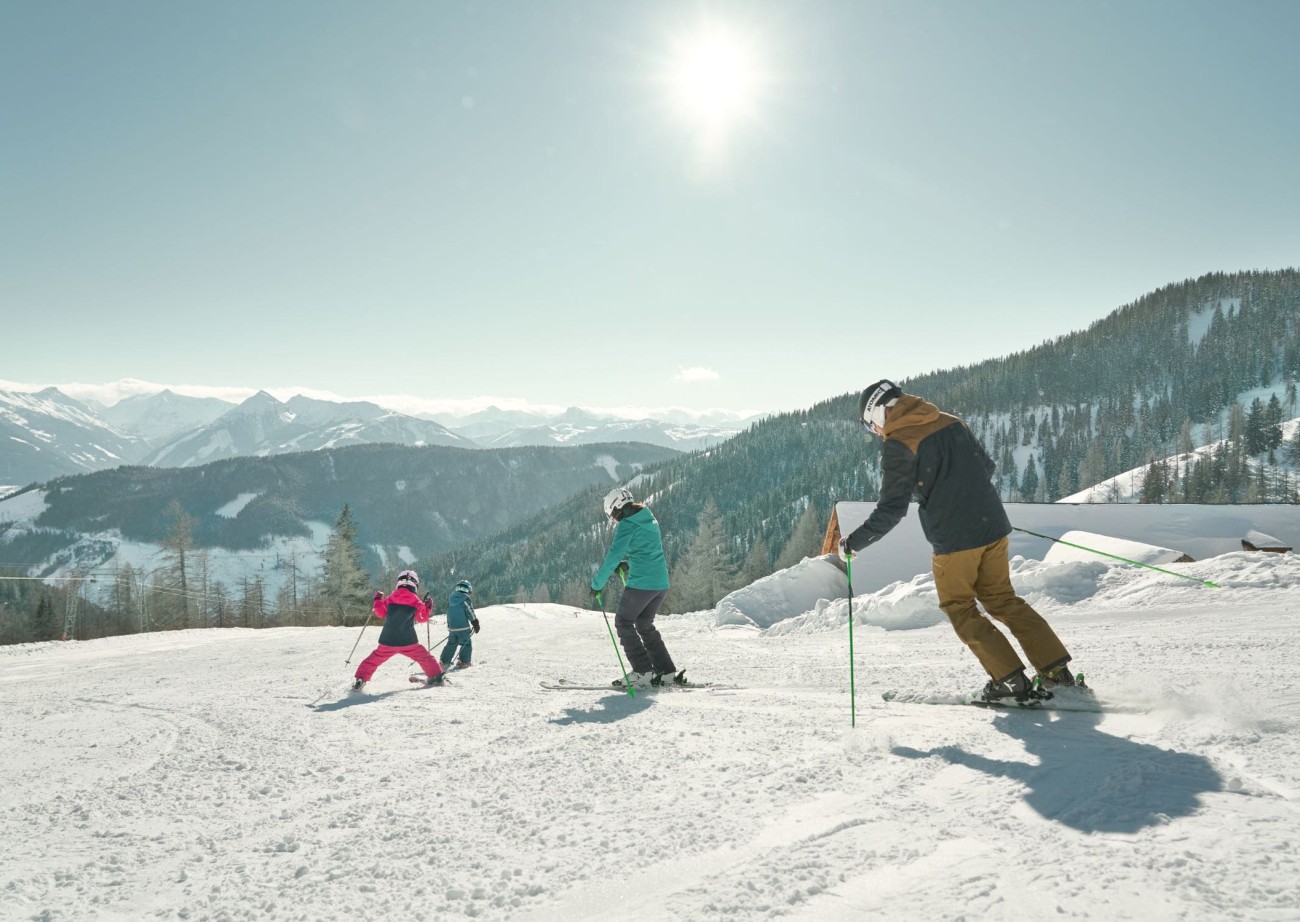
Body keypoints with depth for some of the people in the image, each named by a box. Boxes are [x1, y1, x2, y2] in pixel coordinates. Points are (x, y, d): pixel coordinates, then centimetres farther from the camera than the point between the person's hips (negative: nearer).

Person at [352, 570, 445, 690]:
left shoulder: (390, 599, 0)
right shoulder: (416, 601, -4)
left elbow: (380, 613, 13)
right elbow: (422, 618, 7)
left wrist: (377, 600, 27)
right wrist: (427, 606, 20)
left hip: (388, 641, 1)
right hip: (408, 641, -1)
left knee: (375, 659, 14)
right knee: (424, 657, 15)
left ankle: (361, 680, 10)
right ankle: (436, 676, 16)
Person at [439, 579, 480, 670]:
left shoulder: (450, 599, 8)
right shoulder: (465, 600, -12)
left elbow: (448, 613, 15)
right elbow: (471, 614, -10)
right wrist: (476, 624, 0)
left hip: (452, 627, 6)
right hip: (464, 627, -6)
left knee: (451, 644, 14)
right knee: (467, 644, 7)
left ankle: (444, 661, 6)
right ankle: (464, 662, 5)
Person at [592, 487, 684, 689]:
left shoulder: (626, 525, -10)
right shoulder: (651, 520, 16)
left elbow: (613, 557, -15)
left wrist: (597, 584, -8)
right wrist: (625, 563, 23)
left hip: (641, 582, -8)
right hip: (662, 582, 8)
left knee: (623, 622, 6)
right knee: (645, 625, 18)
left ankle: (642, 672, -1)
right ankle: (667, 672, 13)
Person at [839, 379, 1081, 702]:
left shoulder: (899, 445, -13)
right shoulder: (951, 422, 8)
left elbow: (891, 509, -15)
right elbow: (987, 466, 18)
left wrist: (855, 541, -5)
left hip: (953, 540, -7)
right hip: (993, 527, 7)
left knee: (960, 609, 12)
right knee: (1002, 598, 20)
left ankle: (1010, 679, 9)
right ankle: (1057, 669, 17)